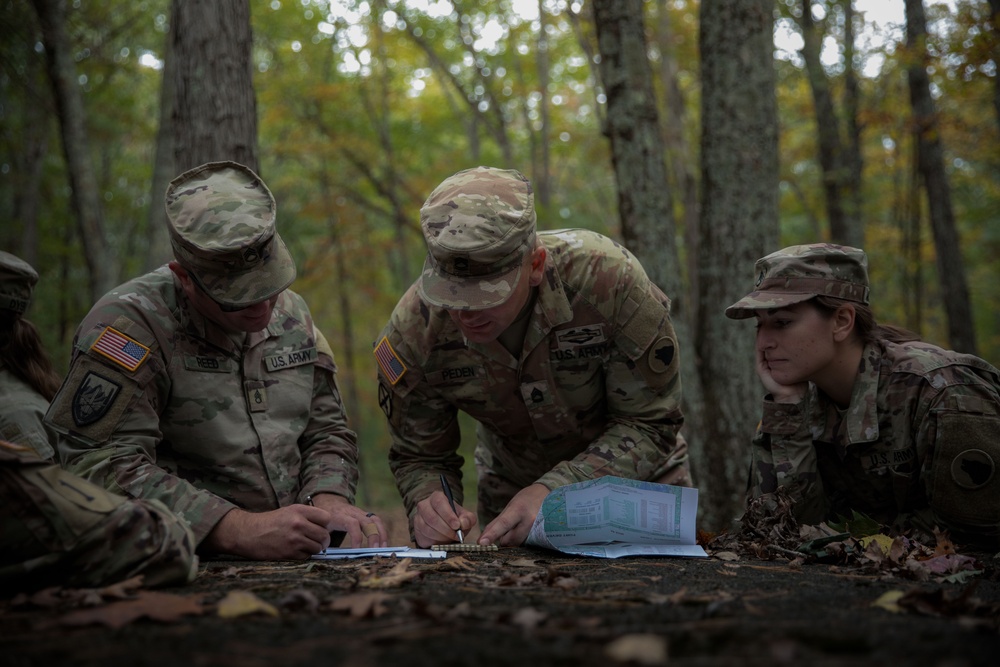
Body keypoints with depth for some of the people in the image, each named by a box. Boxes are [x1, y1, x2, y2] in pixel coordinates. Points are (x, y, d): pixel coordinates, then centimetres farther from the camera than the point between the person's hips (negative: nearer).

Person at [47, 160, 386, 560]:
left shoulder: (291, 313, 10)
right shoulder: (128, 324, -12)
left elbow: (327, 431, 17)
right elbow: (102, 466, -21)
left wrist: (328, 500, -5)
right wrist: (241, 531, -26)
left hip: (291, 560, 6)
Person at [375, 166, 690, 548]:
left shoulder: (608, 278, -32)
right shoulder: (411, 332, -24)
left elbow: (650, 425, -23)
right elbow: (420, 457, -9)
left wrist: (555, 492, -36)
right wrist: (427, 505, -33)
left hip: (636, 480, -1)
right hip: (512, 486, 1)